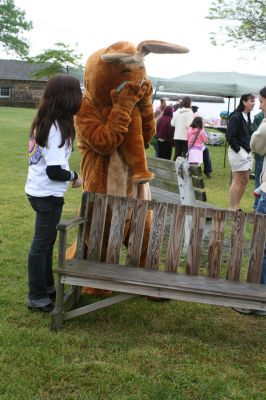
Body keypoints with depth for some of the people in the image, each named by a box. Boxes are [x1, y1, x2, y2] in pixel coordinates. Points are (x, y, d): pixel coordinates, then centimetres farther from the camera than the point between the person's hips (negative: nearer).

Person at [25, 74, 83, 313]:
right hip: (48, 195, -9)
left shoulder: (43, 122, 6)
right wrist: (74, 176, -7)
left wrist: (69, 175, 3)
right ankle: (37, 298, 14)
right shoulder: (57, 128, -21)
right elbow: (54, 171, -22)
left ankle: (47, 287, 33)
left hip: (37, 191, 9)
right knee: (42, 244, 2)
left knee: (46, 240, 19)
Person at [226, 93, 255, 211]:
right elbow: (230, 136, -18)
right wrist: (238, 150, -16)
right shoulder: (236, 117, -14)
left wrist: (249, 149, 8)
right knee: (237, 181, -6)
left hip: (246, 152, 9)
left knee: (245, 180, 12)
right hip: (237, 152, -9)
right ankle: (232, 209, 1)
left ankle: (237, 206, 21)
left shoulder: (247, 117, 13)